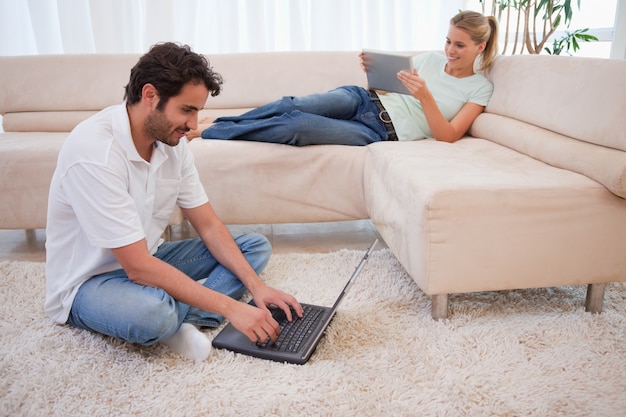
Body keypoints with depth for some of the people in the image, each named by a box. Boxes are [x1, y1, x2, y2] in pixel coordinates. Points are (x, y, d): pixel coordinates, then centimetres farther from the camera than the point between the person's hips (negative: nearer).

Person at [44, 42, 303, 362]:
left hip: (144, 261, 8)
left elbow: (208, 225, -1)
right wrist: (229, 306, -30)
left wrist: (256, 285, -13)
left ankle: (175, 318, -16)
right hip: (87, 283, -8)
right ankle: (178, 319, -6)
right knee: (152, 311, -42)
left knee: (256, 246, 1)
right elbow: (138, 267, -31)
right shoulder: (93, 152, -29)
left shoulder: (171, 142, -5)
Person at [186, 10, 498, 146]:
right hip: (362, 99, 4)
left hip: (381, 132, -4)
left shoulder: (480, 88, 4)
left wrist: (425, 96, -22)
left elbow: (448, 136, -8)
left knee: (298, 126, -26)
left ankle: (208, 131, -15)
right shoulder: (431, 58, 14)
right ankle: (213, 123, -10)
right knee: (292, 106, -25)